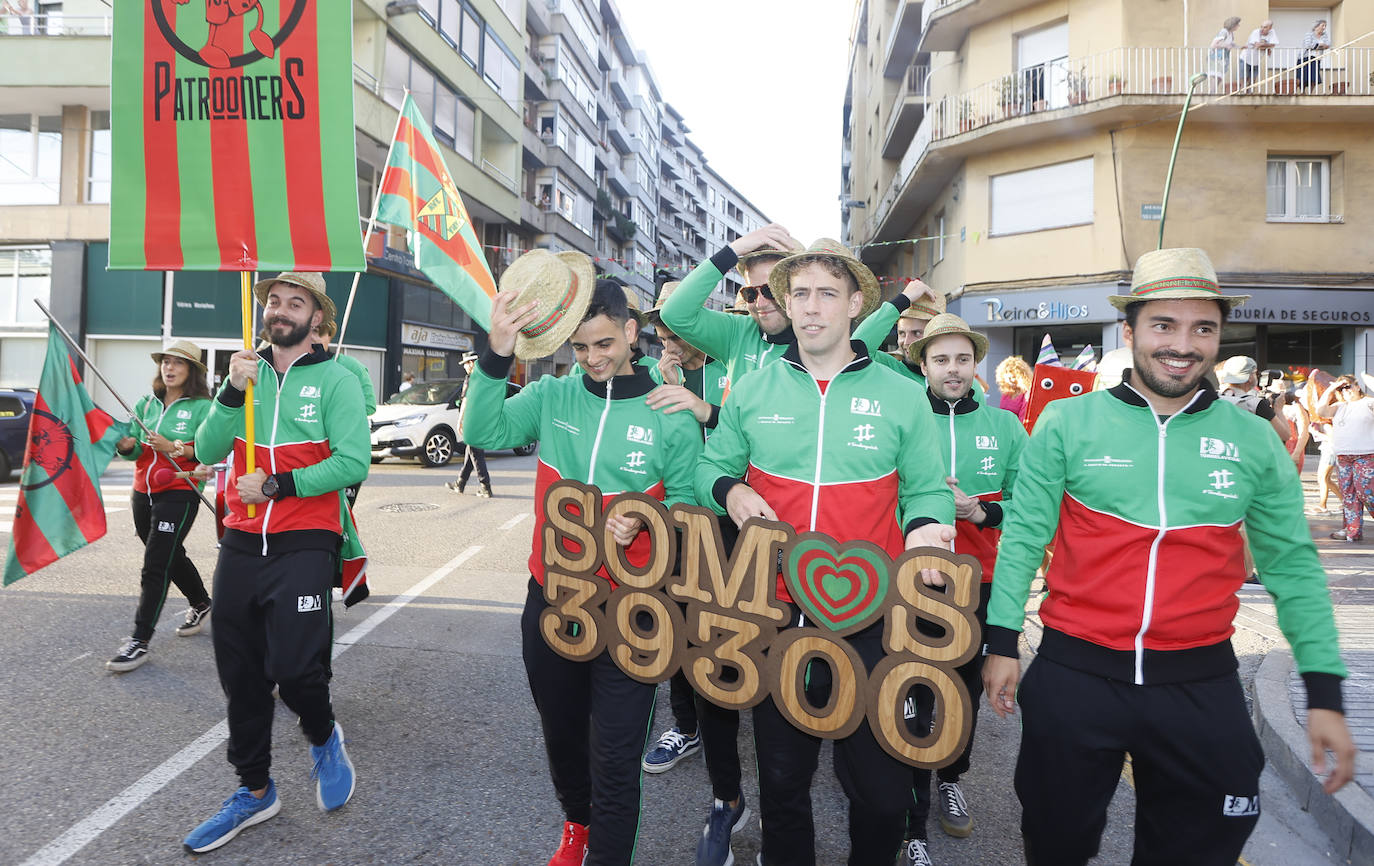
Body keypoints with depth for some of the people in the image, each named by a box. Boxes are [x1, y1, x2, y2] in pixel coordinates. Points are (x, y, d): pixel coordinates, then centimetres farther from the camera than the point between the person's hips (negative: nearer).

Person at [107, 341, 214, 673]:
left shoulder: (202, 407, -7)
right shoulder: (147, 403, 10)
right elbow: (133, 450, 13)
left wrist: (175, 448, -25)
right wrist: (125, 444, -9)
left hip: (179, 493, -7)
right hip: (143, 492, 7)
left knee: (156, 565, -8)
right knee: (171, 555, 20)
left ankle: (140, 640, -2)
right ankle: (201, 603, 41)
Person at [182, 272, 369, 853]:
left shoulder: (335, 380, -3)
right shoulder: (247, 371, 11)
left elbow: (353, 463, -14)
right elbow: (208, 451, 1)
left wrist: (275, 486, -15)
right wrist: (234, 392, -11)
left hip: (304, 543, -5)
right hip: (241, 543, 5)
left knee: (294, 667, -11)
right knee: (240, 675, 11)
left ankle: (324, 737, 24)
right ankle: (254, 790, 30)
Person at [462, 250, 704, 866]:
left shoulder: (671, 416, -6)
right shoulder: (553, 395, -1)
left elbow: (684, 502, 0)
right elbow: (483, 434, -14)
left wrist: (642, 519, -20)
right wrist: (496, 355, -26)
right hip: (550, 597, 4)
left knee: (615, 760, 2)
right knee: (561, 734, 25)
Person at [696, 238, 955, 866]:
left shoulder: (899, 396, 1)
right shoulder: (751, 391, 3)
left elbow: (927, 490, 6)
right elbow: (710, 469, 13)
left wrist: (924, 527, -16)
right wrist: (730, 490, -9)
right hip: (774, 616, 2)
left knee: (881, 790, 10)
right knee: (781, 778, 20)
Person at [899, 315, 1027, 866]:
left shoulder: (1005, 427, 2)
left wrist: (980, 510, -16)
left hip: (979, 581, 3)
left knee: (967, 687, 19)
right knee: (914, 699, 0)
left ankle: (951, 779, 44)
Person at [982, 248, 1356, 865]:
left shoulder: (1254, 440, 2)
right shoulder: (1067, 422, -5)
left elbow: (1292, 565, 6)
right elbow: (1023, 536, -2)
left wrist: (1325, 692, 3)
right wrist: (1002, 641, -5)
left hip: (1202, 684, 2)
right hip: (1074, 674, -1)